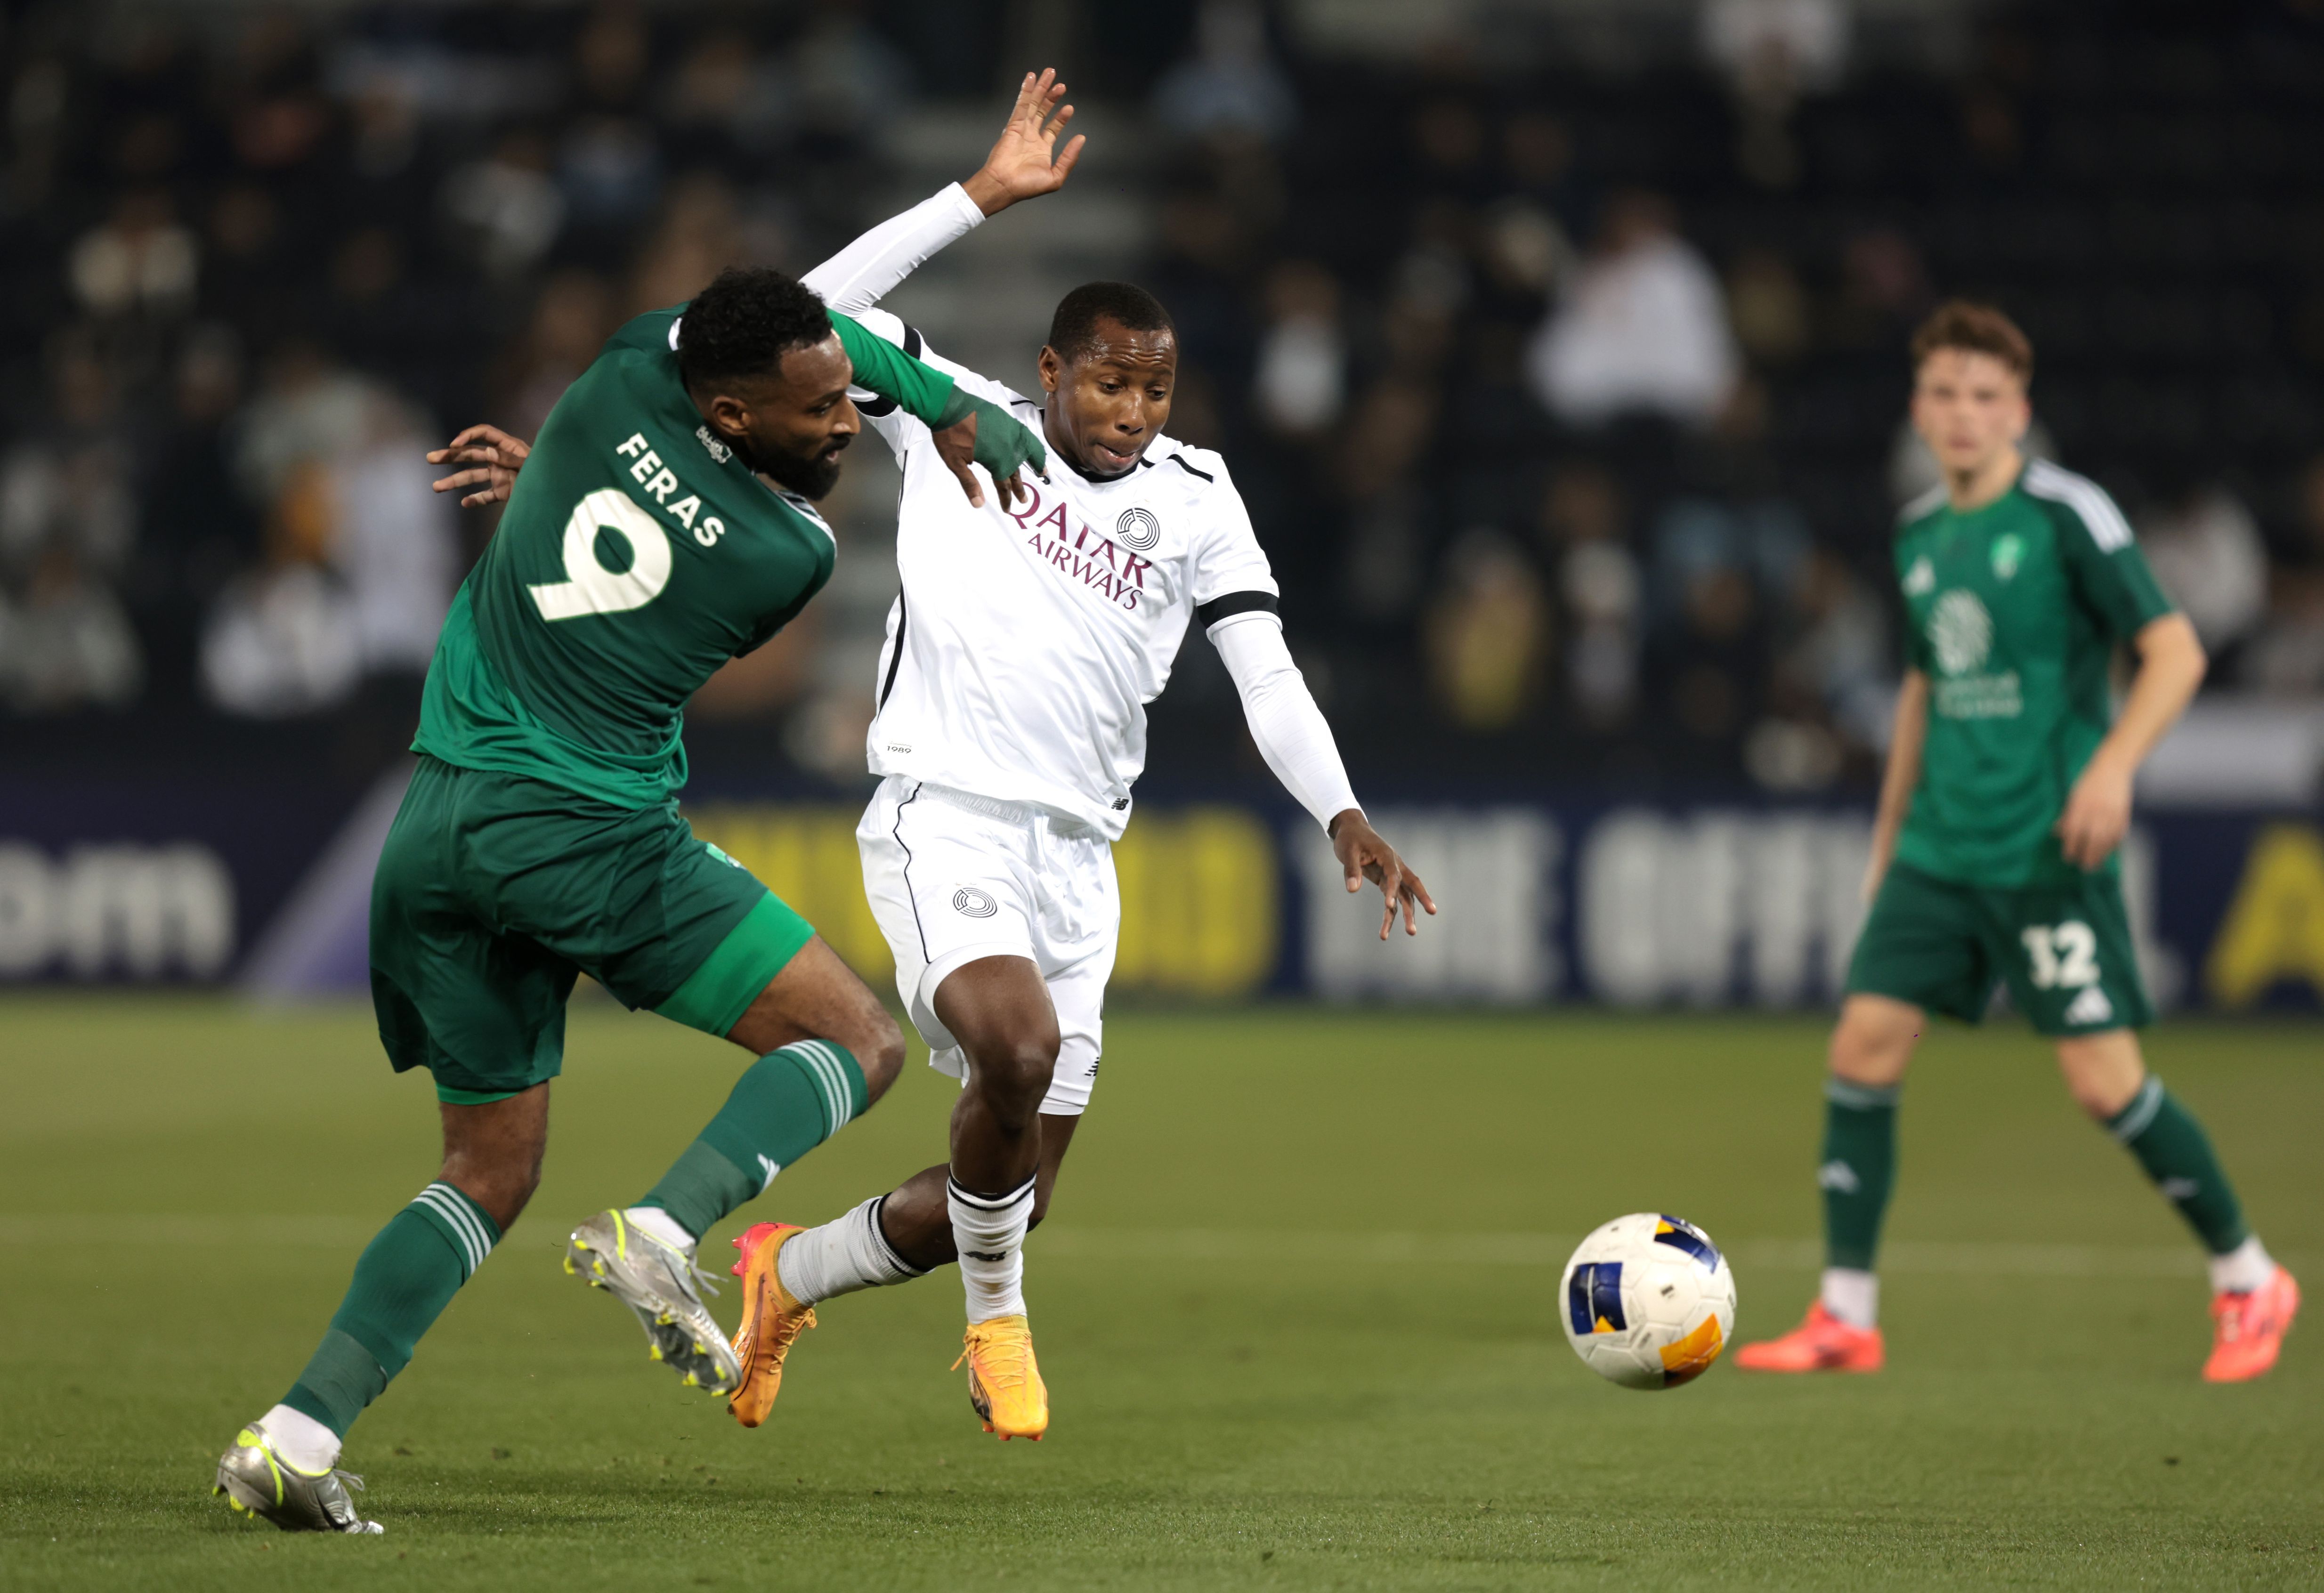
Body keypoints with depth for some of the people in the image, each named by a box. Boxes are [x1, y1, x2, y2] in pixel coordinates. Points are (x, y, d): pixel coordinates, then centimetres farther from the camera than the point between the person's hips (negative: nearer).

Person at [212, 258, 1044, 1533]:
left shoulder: (630, 370, 3)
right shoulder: (794, 554, -8)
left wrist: (940, 400, 23)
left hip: (436, 836, 6)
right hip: (590, 833, -6)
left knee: (489, 1171, 17)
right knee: (860, 1043, 3)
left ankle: (299, 1429, 1)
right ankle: (661, 1234, -20)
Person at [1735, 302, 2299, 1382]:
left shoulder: (2065, 515, -9)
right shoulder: (1920, 534, 11)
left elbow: (2175, 652, -9)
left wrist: (2114, 765, -22)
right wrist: (1890, 832, 24)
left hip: (2048, 849, -6)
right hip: (1940, 848, 6)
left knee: (2104, 1081, -8)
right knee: (1863, 1047, -4)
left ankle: (2247, 1281, 11)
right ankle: (1846, 1319, 4)